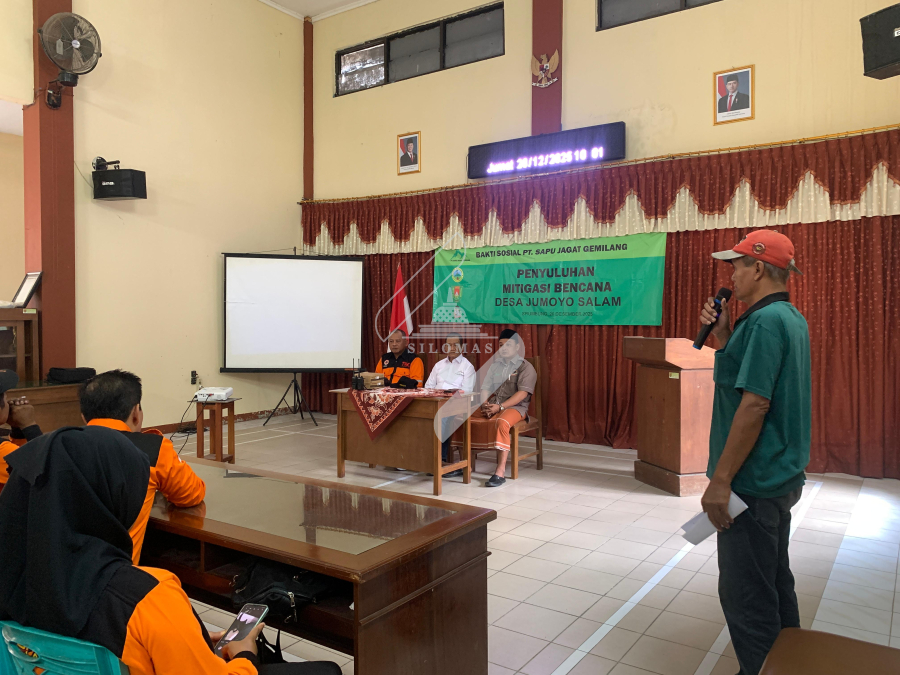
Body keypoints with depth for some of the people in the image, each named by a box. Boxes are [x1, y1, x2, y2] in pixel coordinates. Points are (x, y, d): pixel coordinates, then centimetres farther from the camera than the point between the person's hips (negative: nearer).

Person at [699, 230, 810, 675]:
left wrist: (721, 480, -22)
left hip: (755, 483, -10)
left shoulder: (764, 321, -19)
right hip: (782, 478, 10)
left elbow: (754, 404, -25)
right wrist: (724, 335, 6)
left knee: (746, 596, 1)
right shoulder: (791, 318, 12)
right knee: (774, 584, 22)